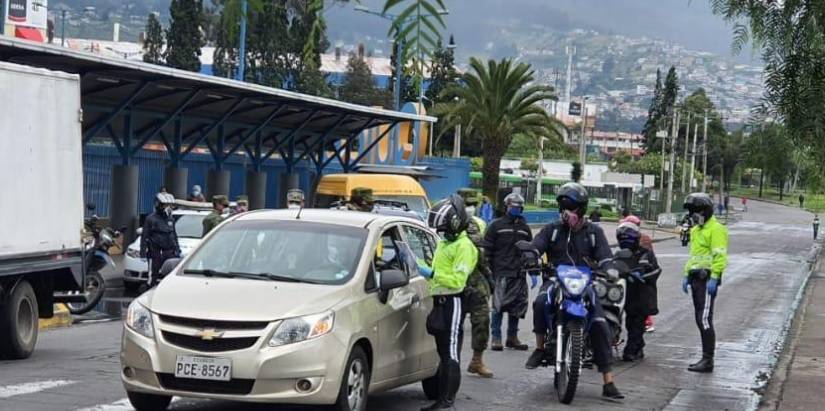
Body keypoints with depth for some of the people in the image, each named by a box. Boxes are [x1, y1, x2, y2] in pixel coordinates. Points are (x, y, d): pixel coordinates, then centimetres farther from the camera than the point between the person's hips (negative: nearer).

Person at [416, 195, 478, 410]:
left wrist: (432, 274, -23)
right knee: (443, 354, 13)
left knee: (451, 354, -10)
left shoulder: (464, 246, -13)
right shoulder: (445, 242, 18)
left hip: (453, 302, -10)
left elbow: (457, 280, -21)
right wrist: (418, 265, 15)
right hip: (440, 301, 10)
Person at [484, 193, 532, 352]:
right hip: (501, 273, -5)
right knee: (498, 306, -9)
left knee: (517, 307, 6)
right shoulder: (497, 225, 5)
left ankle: (512, 337, 16)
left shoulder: (525, 228, 19)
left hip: (519, 274, 5)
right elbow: (487, 249, 2)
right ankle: (496, 338, -5)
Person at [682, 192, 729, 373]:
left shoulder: (715, 229, -10)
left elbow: (720, 256, -18)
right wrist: (687, 275, 20)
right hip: (696, 278, 10)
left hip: (707, 280, -10)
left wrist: (714, 278, -23)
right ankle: (706, 358, 15)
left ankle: (708, 361, -12)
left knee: (705, 320, -13)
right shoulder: (696, 230, 20)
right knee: (700, 319, 10)